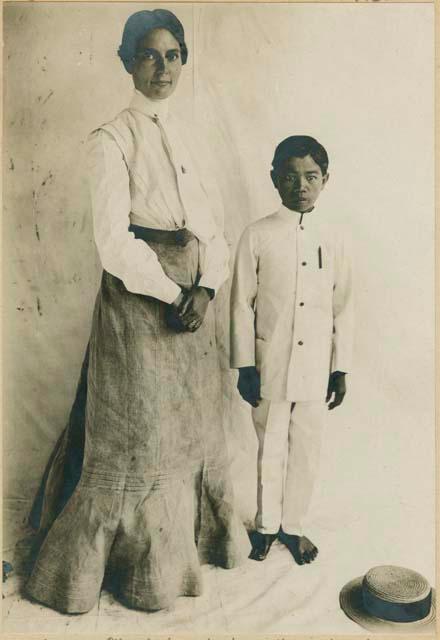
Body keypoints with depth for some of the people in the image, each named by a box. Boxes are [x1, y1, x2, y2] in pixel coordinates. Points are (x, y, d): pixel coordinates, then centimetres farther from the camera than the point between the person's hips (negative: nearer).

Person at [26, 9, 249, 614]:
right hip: (138, 303, -6)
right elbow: (114, 242, -16)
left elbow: (213, 232, 7)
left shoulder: (181, 139, 14)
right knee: (137, 435, 4)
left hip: (192, 301, 7)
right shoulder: (112, 139, -6)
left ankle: (189, 539, 38)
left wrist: (205, 290, -9)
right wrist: (171, 296, -14)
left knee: (191, 425, 16)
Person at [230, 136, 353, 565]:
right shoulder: (257, 235, -6)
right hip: (270, 366, -1)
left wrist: (341, 367, 3)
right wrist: (245, 366, -6)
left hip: (315, 368, 2)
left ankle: (293, 524, 36)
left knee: (306, 450, 13)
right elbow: (241, 305, -4)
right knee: (270, 449, 13)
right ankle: (266, 524, 35)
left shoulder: (334, 237, 0)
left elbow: (343, 308, 4)